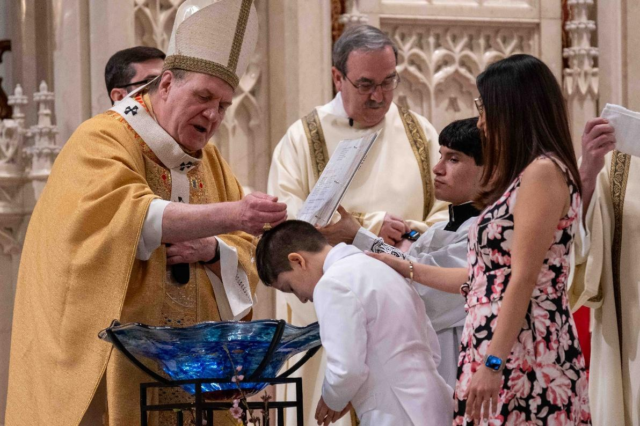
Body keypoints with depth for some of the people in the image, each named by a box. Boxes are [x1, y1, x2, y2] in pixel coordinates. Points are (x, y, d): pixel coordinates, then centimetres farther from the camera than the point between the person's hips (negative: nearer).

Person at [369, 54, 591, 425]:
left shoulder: (543, 171, -9)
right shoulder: (521, 176, 20)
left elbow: (524, 279, -16)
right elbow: (486, 278, 20)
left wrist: (492, 363, -20)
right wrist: (405, 268, 25)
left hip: (525, 353, -9)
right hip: (499, 347, 9)